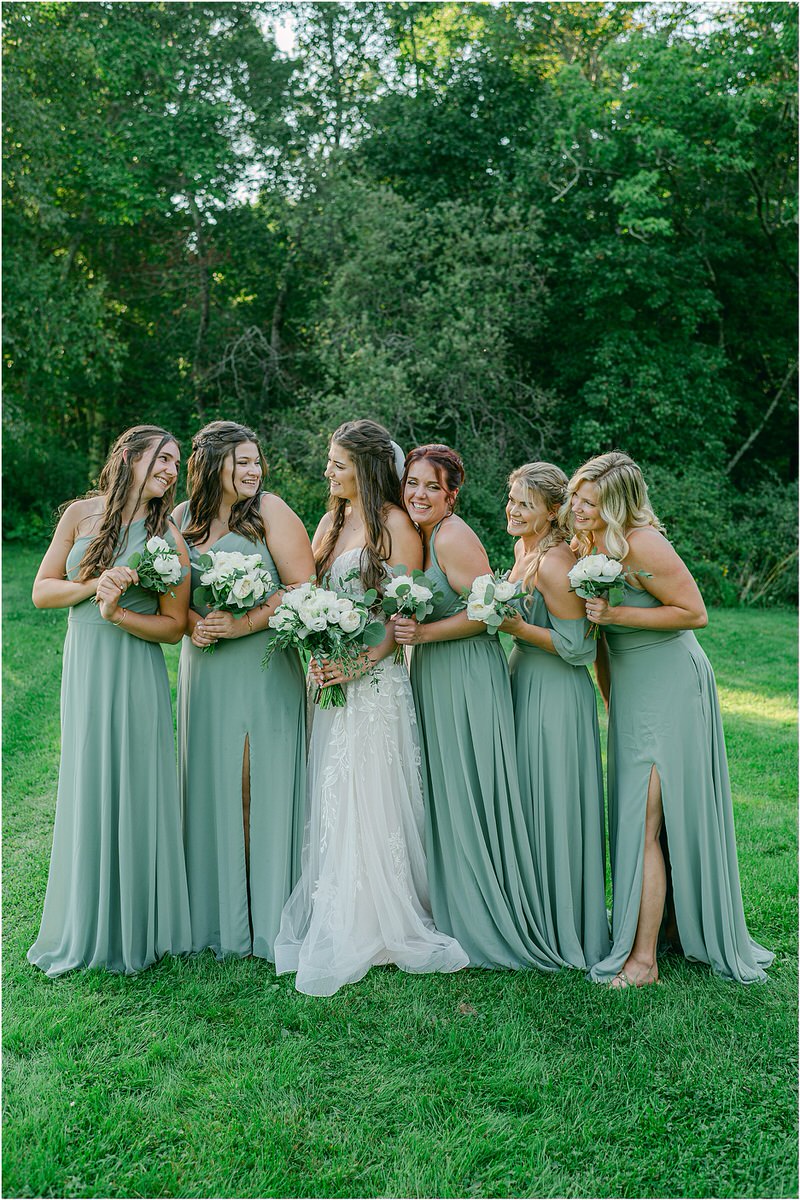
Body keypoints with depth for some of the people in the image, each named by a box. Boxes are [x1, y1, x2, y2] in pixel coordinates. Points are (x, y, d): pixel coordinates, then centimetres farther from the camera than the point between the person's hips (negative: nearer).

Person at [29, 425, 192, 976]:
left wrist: (117, 613, -16)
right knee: (86, 792, 9)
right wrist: (94, 585, -10)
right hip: (84, 667, 2)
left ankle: (135, 931, 19)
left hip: (137, 674, -2)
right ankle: (83, 929, 25)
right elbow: (42, 590, 6)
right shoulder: (82, 514, 4)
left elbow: (174, 625, -1)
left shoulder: (168, 538, -1)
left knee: (134, 792, 3)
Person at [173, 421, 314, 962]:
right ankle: (219, 913, 23)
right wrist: (192, 623, -5)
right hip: (205, 670, 4)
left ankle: (270, 915, 15)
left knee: (264, 784, 0)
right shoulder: (183, 518, 8)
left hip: (264, 668, -4)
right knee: (212, 785, 9)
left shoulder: (270, 510, -5)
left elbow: (303, 586, -11)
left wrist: (244, 623, -17)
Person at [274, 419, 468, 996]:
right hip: (330, 673, 7)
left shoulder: (395, 525, -7)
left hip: (374, 676, -7)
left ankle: (379, 924, 10)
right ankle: (335, 922, 21)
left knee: (368, 797, -3)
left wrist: (361, 662, -21)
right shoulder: (335, 519, 15)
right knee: (330, 800, 10)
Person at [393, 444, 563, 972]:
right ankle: (448, 911, 26)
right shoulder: (416, 534, 11)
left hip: (467, 677, -9)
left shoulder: (453, 537, -16)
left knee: (466, 798, -1)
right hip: (430, 676, 9)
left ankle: (484, 922, 14)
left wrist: (423, 633, -21)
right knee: (439, 796, 13)